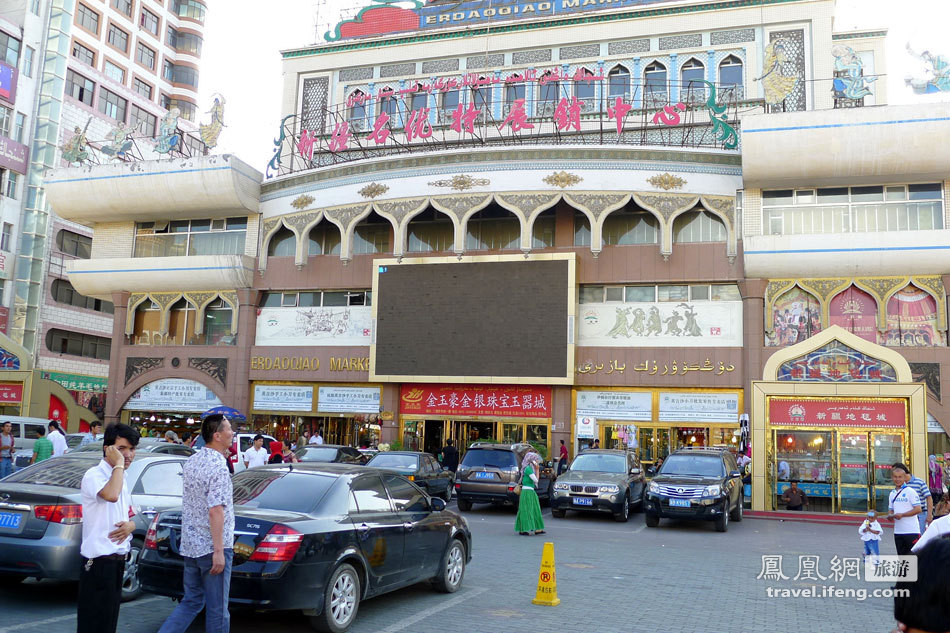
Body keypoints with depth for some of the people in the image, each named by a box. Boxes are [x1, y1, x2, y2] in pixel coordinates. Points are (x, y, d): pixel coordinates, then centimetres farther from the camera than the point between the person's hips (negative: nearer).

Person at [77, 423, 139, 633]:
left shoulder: (122, 478, 14)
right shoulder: (94, 475, -13)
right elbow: (111, 495, -35)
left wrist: (130, 525, -1)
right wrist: (118, 463, -22)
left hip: (118, 559, 9)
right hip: (99, 560, -8)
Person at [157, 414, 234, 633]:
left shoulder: (191, 461, 8)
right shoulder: (218, 467, -18)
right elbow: (215, 510, -24)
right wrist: (219, 551, -22)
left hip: (190, 545, 8)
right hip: (211, 547, -8)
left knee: (191, 601, 18)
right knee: (217, 609, 4)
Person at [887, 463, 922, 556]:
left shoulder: (910, 491, -7)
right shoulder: (892, 493, 13)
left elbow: (918, 509, -13)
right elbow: (890, 513, 16)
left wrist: (902, 515, -16)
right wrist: (893, 515, -7)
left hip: (912, 531, -6)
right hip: (898, 532, 7)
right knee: (902, 556, 12)